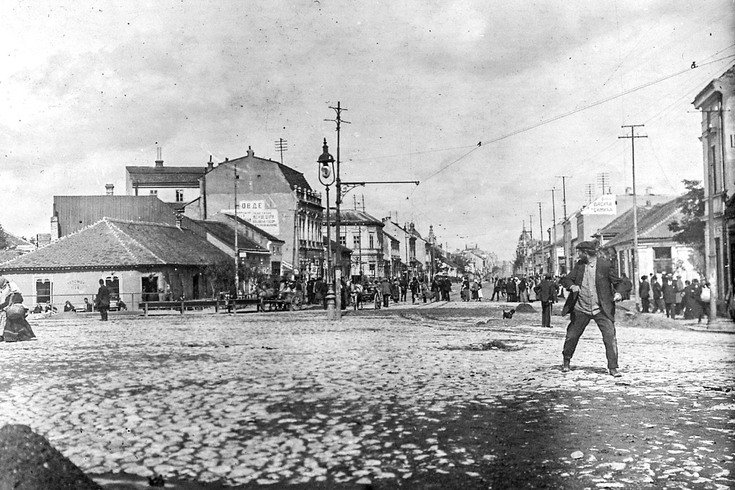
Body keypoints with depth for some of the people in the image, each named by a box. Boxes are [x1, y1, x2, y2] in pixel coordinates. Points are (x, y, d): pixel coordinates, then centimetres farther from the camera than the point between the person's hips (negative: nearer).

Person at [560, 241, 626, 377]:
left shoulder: (605, 265, -8)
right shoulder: (579, 265, 4)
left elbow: (618, 282, -1)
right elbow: (566, 279, 7)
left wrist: (619, 293, -21)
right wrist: (572, 286, -15)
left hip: (601, 309, -3)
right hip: (581, 309, 4)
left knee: (610, 337, -12)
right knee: (571, 336, 12)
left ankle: (613, 367, -2)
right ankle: (566, 361, 35)